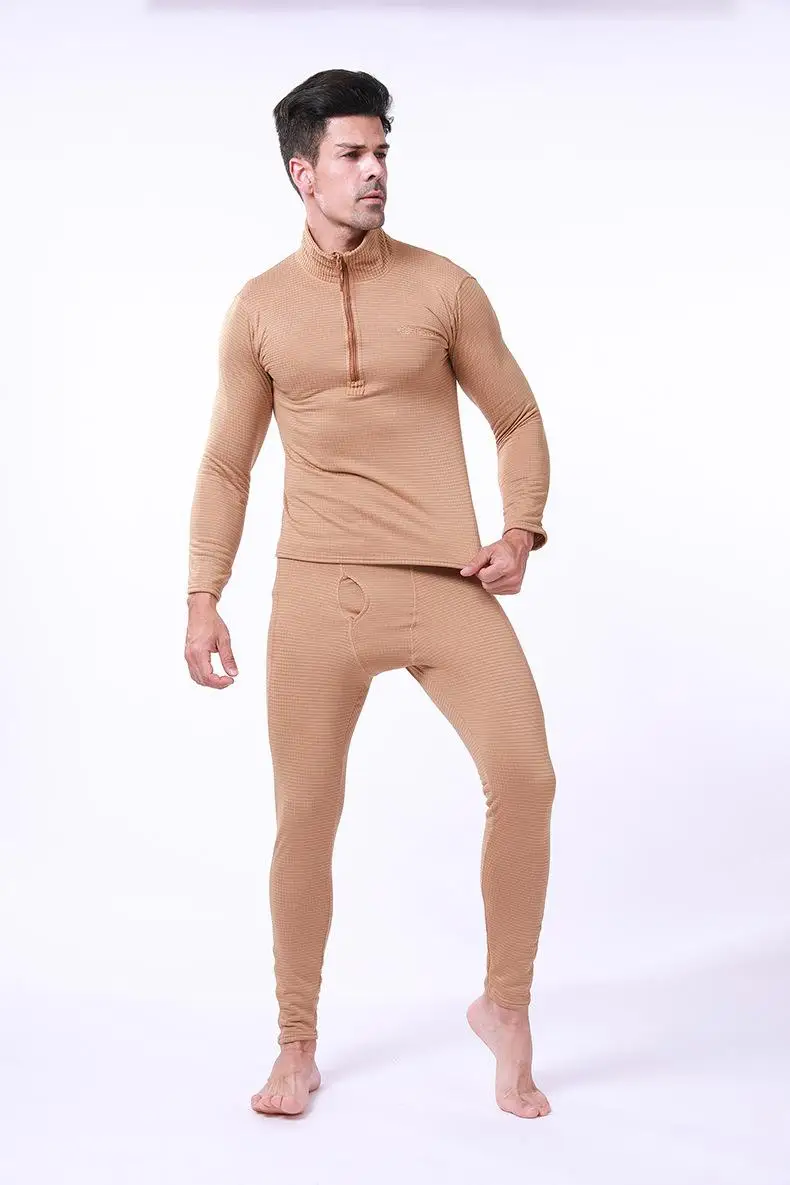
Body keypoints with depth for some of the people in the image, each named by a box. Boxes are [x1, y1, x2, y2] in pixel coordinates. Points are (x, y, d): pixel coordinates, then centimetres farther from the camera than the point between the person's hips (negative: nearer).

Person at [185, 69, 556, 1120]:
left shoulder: (442, 287, 4)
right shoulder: (259, 309, 6)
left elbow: (519, 419, 11)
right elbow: (226, 465, 12)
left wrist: (521, 532, -4)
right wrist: (203, 599, 6)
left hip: (443, 582, 0)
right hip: (317, 590, 1)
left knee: (525, 774, -13)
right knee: (305, 814, 4)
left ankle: (506, 1007, 9)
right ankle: (297, 1046, 21)